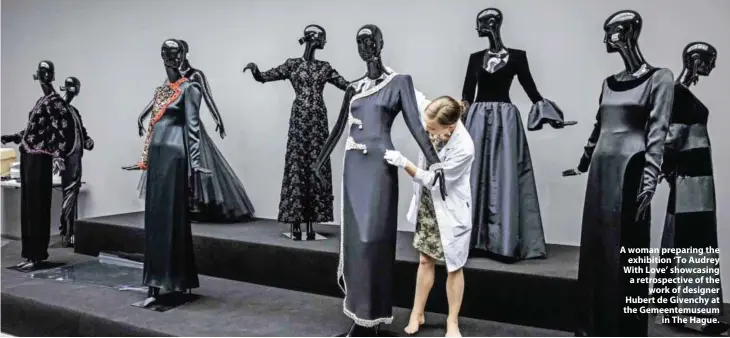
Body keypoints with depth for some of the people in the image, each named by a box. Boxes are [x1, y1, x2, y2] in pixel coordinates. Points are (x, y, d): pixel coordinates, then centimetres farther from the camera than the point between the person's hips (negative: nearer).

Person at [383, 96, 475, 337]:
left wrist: (403, 163, -25)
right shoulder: (434, 130, -13)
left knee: (453, 266, 10)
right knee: (425, 260, 15)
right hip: (427, 206, 6)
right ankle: (417, 313, 30)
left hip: (450, 211, -5)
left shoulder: (464, 148, -29)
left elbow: (433, 180, -23)